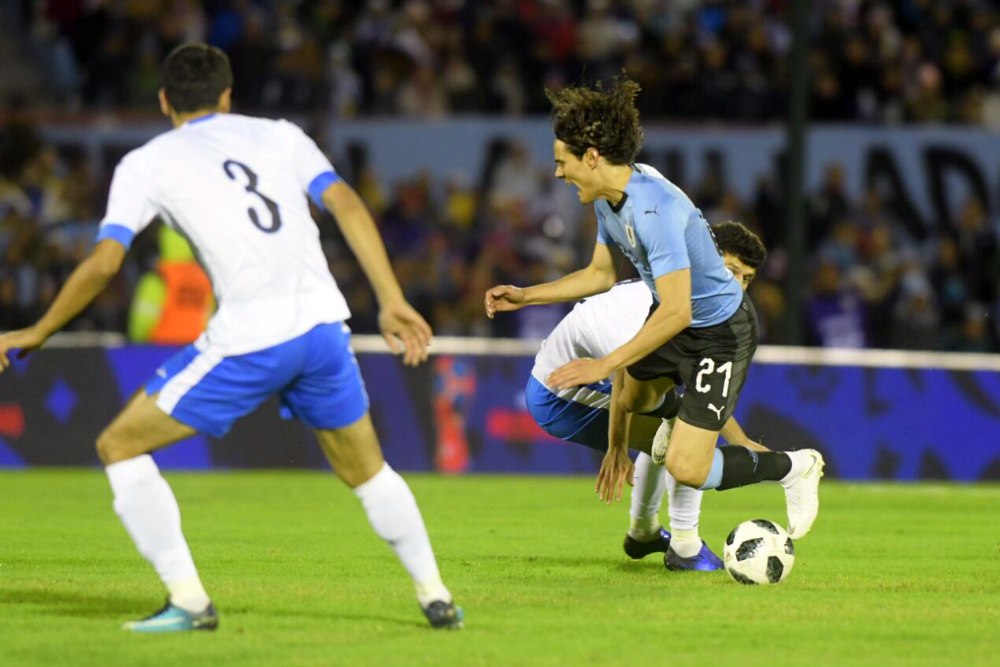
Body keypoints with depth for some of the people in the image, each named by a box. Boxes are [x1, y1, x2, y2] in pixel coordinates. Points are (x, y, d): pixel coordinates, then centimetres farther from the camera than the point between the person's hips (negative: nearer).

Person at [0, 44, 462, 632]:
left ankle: (189, 601, 4)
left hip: (248, 344, -4)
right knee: (366, 470, 27)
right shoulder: (278, 136, 17)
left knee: (120, 446, 11)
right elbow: (346, 205, 3)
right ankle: (436, 598, 25)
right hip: (323, 324, 4)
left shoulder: (146, 165, 8)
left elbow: (104, 263, -1)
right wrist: (393, 303, 0)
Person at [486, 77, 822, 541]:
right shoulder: (609, 198, -3)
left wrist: (606, 365, -34)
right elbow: (602, 274, 14)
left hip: (720, 332, -9)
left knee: (687, 469, -12)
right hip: (673, 319, 9)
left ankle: (794, 467, 9)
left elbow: (676, 312, -37)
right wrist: (525, 296, 11)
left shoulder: (654, 208, -34)